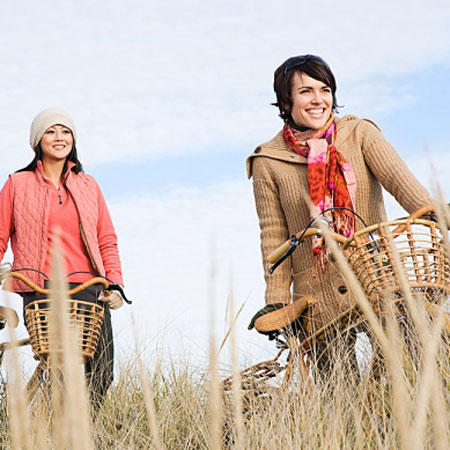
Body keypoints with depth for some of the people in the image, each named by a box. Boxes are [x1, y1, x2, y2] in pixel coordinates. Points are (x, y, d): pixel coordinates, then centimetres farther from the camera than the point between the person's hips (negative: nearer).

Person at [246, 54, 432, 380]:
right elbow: (274, 236, 4)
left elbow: (399, 179, -10)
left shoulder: (360, 133, 5)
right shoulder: (268, 162, 4)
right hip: (319, 298, 0)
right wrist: (276, 301, -4)